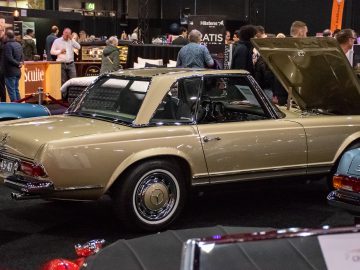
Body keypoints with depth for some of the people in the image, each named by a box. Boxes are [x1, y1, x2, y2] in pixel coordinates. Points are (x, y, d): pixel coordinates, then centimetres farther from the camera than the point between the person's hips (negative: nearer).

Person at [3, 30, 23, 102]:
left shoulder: (7, 45, -16)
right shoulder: (18, 44, 11)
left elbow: (9, 58, -21)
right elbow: (22, 56, 16)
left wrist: (17, 63, -10)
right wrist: (20, 63, 1)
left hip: (10, 72, -8)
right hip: (17, 71, 8)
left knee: (11, 90, -3)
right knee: (16, 90, 15)